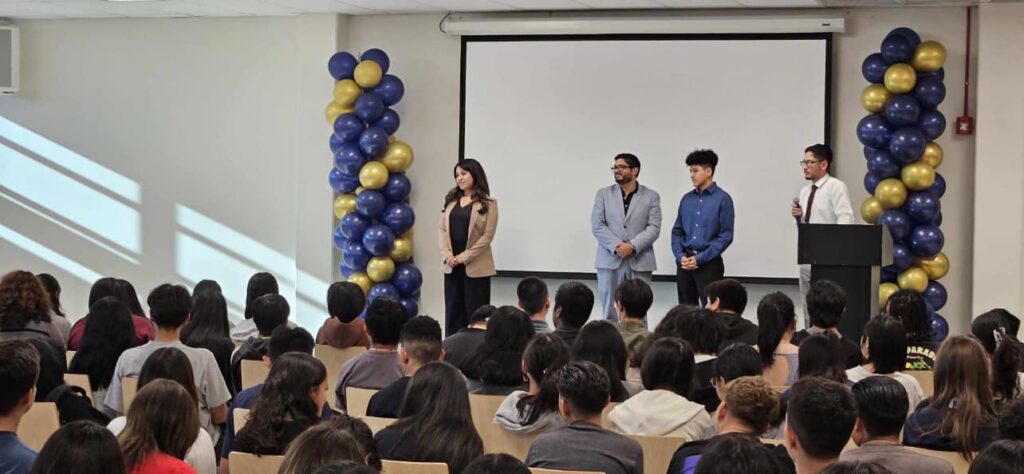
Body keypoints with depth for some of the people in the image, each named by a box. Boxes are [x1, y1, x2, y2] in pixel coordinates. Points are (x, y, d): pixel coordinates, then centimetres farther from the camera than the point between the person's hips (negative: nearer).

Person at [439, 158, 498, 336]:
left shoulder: (488, 203, -4)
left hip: (475, 266, -5)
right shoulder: (450, 200, 11)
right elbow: (443, 230, 7)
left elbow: (487, 236, -8)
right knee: (453, 310, 8)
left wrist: (464, 257, -12)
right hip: (451, 265, 5)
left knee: (474, 312, -1)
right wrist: (447, 255, -8)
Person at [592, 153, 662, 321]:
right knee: (609, 313, 4)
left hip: (639, 262, -1)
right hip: (610, 261, 1)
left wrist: (632, 246, -17)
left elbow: (654, 228, -4)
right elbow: (597, 225, 0)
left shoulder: (651, 196, 6)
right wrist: (616, 247, -14)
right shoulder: (603, 194, 10)